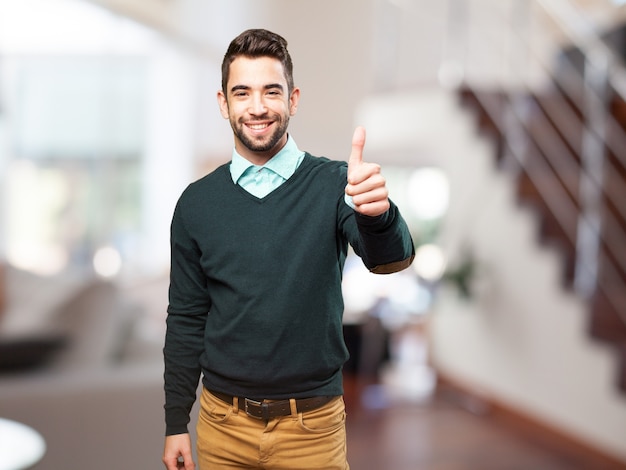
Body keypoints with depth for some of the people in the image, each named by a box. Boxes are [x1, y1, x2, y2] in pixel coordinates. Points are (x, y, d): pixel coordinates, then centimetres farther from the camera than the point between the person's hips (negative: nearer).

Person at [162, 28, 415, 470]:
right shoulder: (197, 202, -1)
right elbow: (186, 319, 5)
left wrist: (378, 213, -47)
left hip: (312, 426, -1)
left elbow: (391, 258, -24)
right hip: (223, 426, 2)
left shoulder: (333, 184, -8)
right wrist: (176, 425, 5)